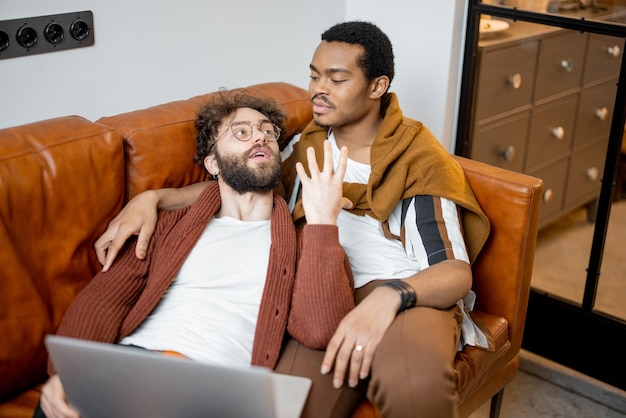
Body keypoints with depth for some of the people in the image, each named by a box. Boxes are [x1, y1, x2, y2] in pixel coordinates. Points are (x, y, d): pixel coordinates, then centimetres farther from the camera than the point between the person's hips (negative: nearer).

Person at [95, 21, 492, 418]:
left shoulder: (420, 159, -1)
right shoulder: (307, 146, 16)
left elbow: (457, 272, -9)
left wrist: (389, 296, -32)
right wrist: (152, 198, -1)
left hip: (411, 295, -2)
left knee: (413, 383, -38)